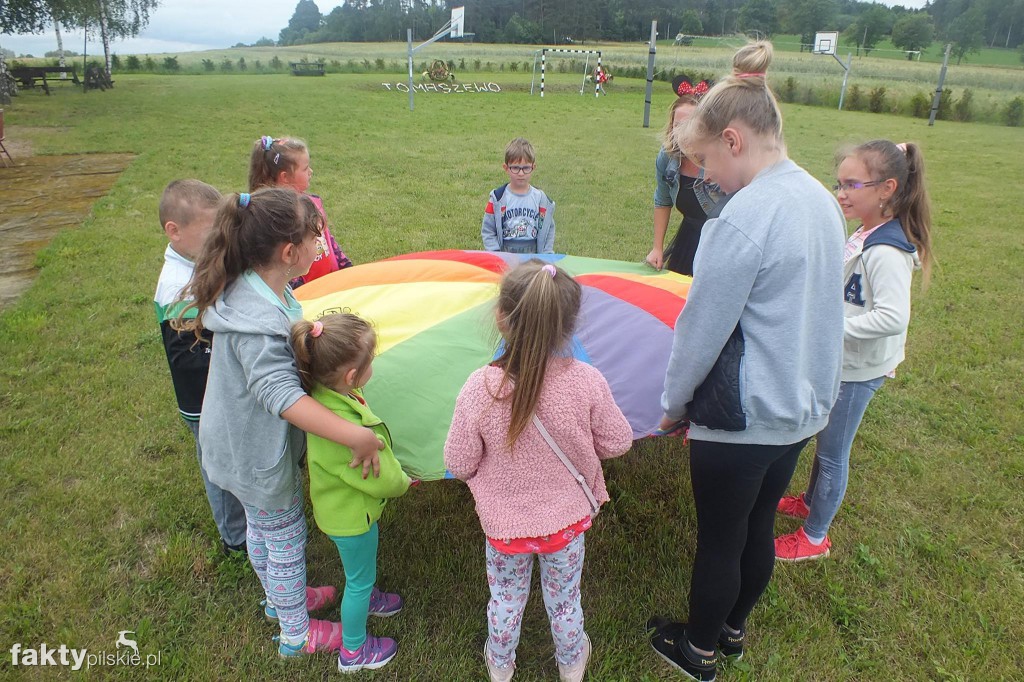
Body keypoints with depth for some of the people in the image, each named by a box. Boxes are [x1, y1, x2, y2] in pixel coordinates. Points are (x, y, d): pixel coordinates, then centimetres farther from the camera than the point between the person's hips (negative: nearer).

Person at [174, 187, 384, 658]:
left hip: (247, 445, 9)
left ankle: (279, 598, 56)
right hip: (259, 455, -9)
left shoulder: (264, 289, -8)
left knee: (261, 528, 29)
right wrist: (358, 436, -45)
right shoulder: (255, 320, -37)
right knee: (287, 540, 13)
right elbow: (284, 396, -44)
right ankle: (297, 634, 37)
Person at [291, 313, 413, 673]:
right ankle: (353, 651, 42)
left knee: (362, 569, 35)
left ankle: (366, 597, 64)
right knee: (360, 578, 17)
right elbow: (382, 479, -31)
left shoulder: (327, 392, -17)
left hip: (346, 507, 8)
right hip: (351, 518, -8)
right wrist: (403, 481, -10)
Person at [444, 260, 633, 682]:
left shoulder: (480, 388, -29)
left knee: (505, 598, 27)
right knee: (565, 599, 27)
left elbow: (459, 464, -17)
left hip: (504, 524, -1)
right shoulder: (587, 382, -25)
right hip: (567, 520, 1)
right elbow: (617, 443, -10)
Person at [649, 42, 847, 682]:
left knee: (719, 542, 13)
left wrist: (674, 403, -3)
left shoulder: (742, 220, -24)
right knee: (759, 529, 24)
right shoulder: (822, 201, 3)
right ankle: (734, 629, 47)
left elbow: (701, 330, -18)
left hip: (741, 420, -8)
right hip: (803, 407, 8)